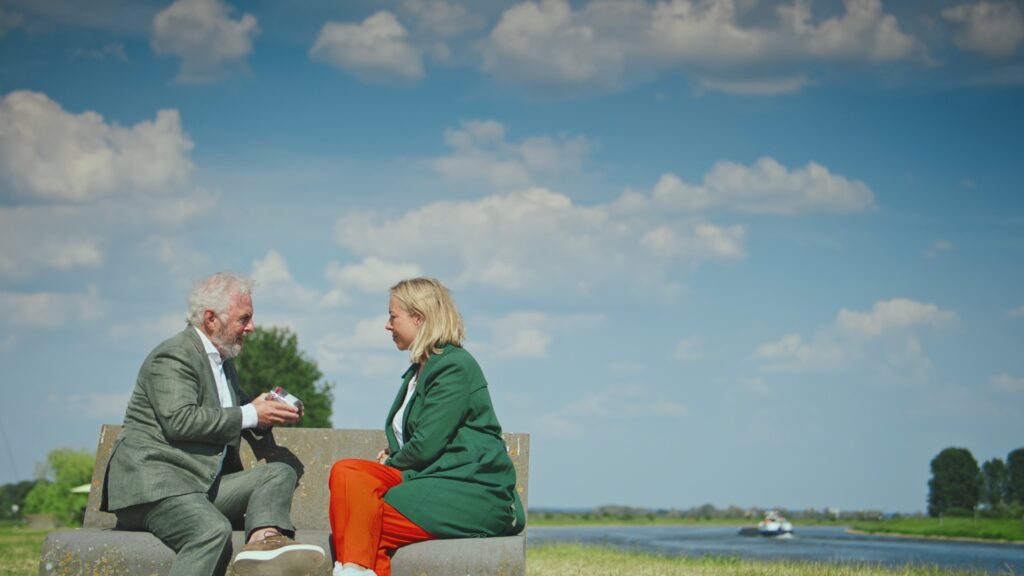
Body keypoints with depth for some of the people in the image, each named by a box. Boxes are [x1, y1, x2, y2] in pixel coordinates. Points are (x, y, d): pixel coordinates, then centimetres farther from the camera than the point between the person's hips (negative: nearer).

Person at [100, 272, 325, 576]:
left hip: (204, 483, 9)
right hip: (152, 480, -9)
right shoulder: (174, 356, -7)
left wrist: (267, 412, 7)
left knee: (280, 473, -6)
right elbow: (179, 420, -22)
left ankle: (263, 539, -36)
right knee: (213, 529, -34)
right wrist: (249, 414, -15)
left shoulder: (222, 360, 24)